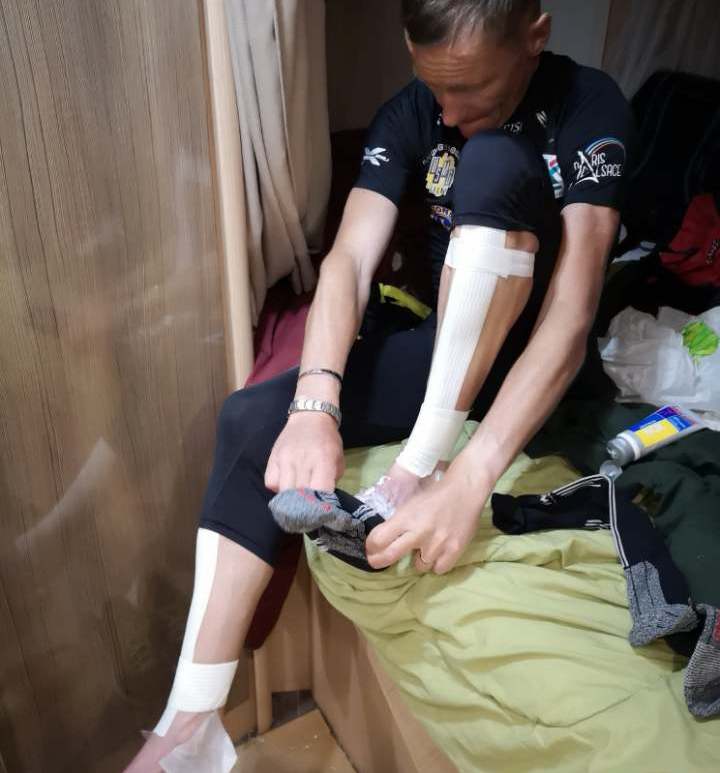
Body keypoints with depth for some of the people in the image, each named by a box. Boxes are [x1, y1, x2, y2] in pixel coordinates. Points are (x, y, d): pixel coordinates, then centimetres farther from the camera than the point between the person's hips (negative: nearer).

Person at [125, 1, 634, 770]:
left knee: (494, 161, -29)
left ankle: (423, 462, -26)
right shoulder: (409, 114, -4)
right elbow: (349, 261, -17)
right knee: (252, 418, -18)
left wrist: (469, 478, -40)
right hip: (447, 349, 4)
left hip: (535, 363, -3)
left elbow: (572, 314, -28)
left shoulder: (588, 106, -16)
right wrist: (315, 405, -35)